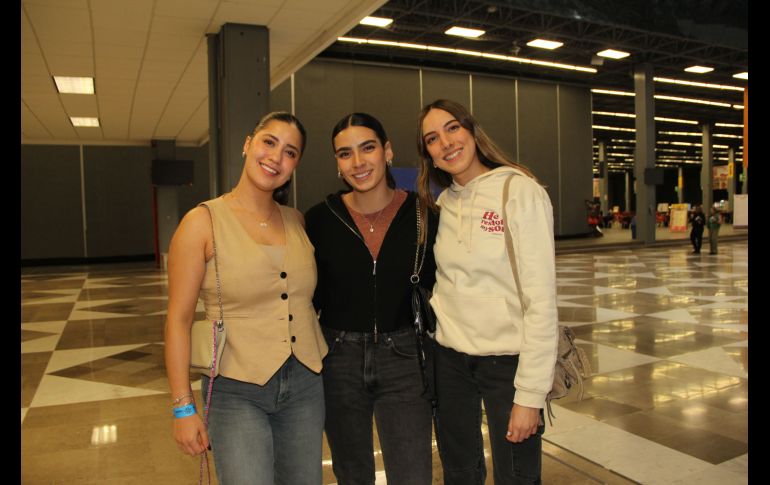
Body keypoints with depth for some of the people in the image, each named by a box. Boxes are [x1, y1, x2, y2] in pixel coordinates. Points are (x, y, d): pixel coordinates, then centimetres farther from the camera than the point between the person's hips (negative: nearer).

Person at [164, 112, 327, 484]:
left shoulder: (297, 222, 4)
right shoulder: (203, 221, -9)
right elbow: (178, 319, -8)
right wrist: (183, 407, -8)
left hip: (305, 385, 5)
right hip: (238, 393, -4)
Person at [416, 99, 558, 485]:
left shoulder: (521, 191, -12)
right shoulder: (443, 203, 6)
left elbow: (541, 300, -15)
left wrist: (530, 394, -16)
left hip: (506, 361, -5)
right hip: (449, 359, 5)